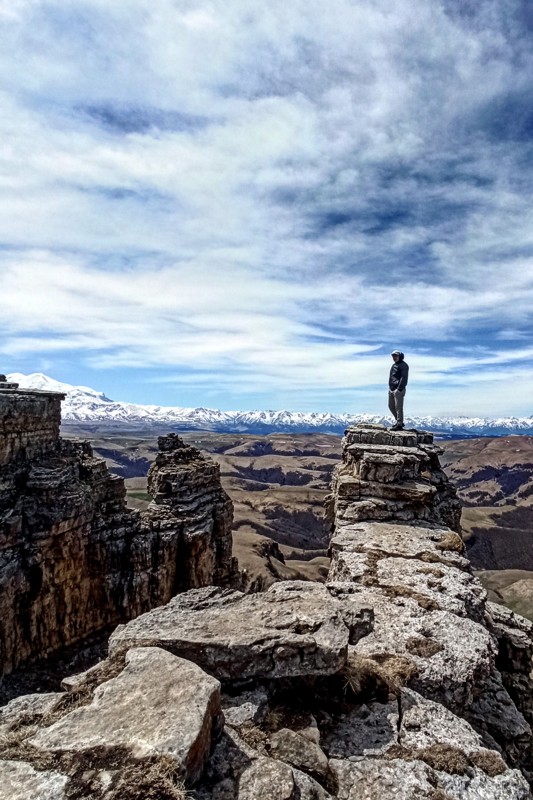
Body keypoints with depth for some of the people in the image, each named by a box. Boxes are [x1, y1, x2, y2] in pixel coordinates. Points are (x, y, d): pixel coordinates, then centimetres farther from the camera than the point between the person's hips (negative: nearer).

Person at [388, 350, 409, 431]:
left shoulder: (403, 365, -7)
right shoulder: (394, 365, 21)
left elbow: (404, 377, -16)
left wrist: (400, 388, -22)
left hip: (398, 390, -10)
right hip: (391, 389, 10)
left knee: (398, 407, -8)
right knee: (391, 406, 13)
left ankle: (399, 425, -4)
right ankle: (399, 421, 24)